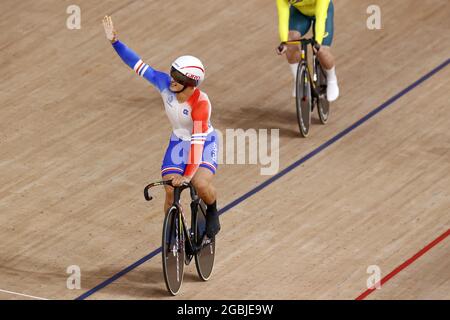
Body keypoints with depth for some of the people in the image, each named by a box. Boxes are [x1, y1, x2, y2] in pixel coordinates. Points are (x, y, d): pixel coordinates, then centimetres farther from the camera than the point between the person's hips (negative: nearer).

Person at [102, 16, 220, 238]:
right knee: (170, 191, -8)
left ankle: (212, 212, 5)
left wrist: (188, 174, -41)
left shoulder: (200, 103, -34)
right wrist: (114, 41, -29)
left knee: (201, 184, -29)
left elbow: (198, 140, -37)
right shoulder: (165, 84, -21)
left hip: (204, 144, -4)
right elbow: (138, 65, -19)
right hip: (178, 142, 4)